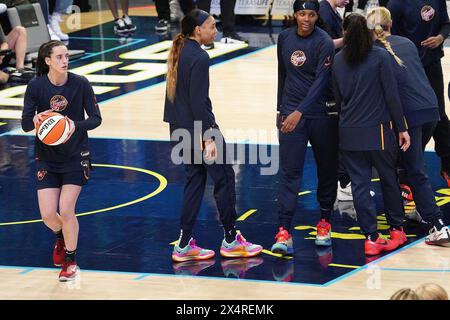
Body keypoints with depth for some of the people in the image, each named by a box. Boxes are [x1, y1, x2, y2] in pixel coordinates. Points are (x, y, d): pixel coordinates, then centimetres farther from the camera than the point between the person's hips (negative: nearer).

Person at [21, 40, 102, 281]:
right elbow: (25, 124, -10)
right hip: (47, 158, 1)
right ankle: (61, 237, 35)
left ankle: (70, 261, 14)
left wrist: (76, 125, -27)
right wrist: (35, 119, -33)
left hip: (75, 156, -1)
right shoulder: (35, 87, -11)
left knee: (66, 211, -10)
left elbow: (96, 118, -7)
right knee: (48, 215, -3)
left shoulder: (80, 84, -12)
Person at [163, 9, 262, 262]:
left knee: (195, 179, 14)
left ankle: (185, 245, 12)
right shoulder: (199, 57, -18)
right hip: (198, 127, -9)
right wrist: (208, 138, -21)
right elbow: (198, 101, -21)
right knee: (224, 177, 3)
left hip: (181, 128, 9)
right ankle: (230, 240, 11)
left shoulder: (179, 52, 9)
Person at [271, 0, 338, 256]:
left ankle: (325, 223, 28)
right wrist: (281, 109, 18)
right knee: (290, 172, -7)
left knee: (327, 170, 10)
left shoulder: (324, 43, -12)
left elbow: (321, 81, -20)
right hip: (291, 114, 2)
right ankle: (284, 232, -12)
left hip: (322, 115, -2)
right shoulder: (285, 38, 4)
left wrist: (299, 112, -29)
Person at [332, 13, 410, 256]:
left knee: (359, 184, 4)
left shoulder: (338, 61, 2)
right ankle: (396, 230, 25)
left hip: (349, 133, 2)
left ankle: (371, 239, 0)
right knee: (389, 179, 15)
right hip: (378, 130, -2)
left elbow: (338, 96, 11)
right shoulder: (379, 56, -8)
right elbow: (391, 95, -8)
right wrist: (402, 128, -2)